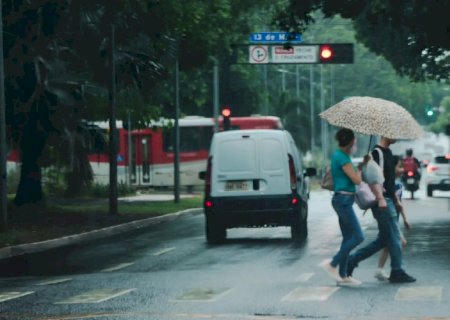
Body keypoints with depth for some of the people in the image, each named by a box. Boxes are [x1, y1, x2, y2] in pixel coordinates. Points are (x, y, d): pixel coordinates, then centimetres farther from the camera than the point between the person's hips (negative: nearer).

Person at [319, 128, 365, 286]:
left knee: (348, 238, 10)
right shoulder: (342, 157, -16)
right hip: (344, 200, -10)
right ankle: (332, 264, -5)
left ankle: (343, 276, 12)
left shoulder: (339, 155, 14)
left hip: (342, 200, 10)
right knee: (358, 237, -10)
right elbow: (357, 180, -18)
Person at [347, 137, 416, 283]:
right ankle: (397, 271, 5)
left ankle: (352, 260, 13)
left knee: (383, 239, 11)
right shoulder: (377, 153, -12)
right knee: (394, 237, -4)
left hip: (389, 200, 10)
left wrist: (396, 200, 24)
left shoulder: (388, 153, 17)